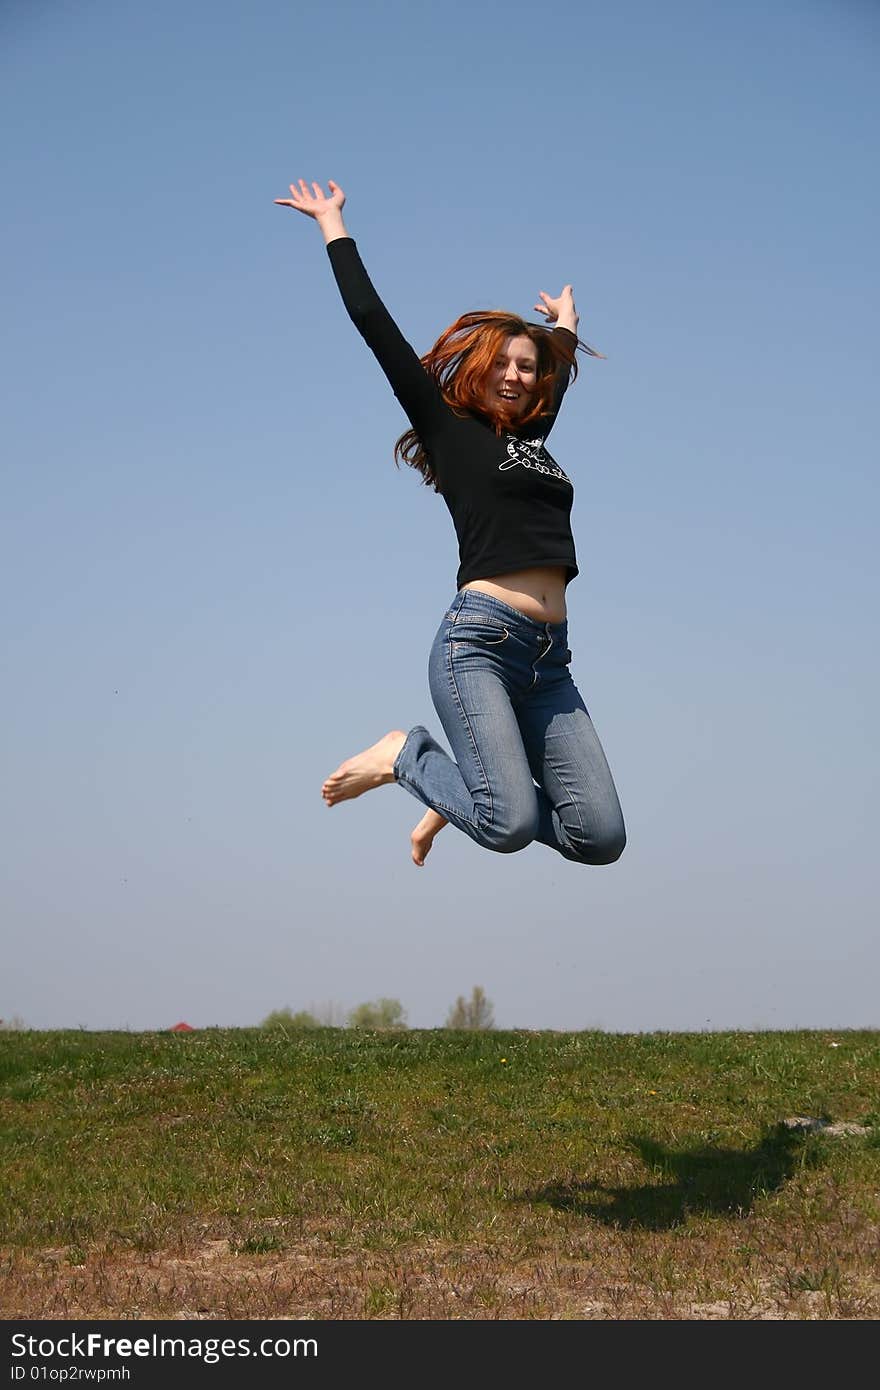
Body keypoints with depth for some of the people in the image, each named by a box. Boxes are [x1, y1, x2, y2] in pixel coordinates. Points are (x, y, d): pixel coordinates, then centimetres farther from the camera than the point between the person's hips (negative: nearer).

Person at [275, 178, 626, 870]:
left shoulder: (531, 436, 22)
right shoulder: (449, 428, 8)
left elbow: (560, 371, 45)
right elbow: (373, 320, 7)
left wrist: (564, 324, 60)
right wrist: (335, 227, 15)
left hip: (549, 660, 6)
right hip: (479, 640, -6)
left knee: (600, 837, -7)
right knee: (512, 826, -21)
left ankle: (468, 792, 18)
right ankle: (410, 755, 8)